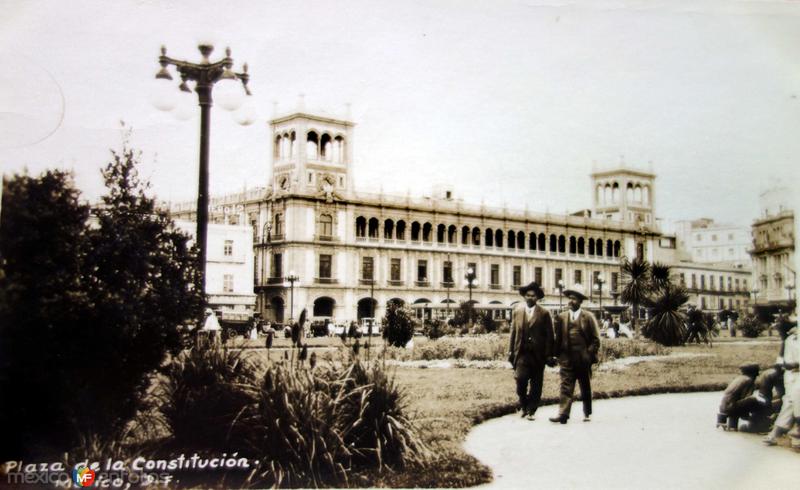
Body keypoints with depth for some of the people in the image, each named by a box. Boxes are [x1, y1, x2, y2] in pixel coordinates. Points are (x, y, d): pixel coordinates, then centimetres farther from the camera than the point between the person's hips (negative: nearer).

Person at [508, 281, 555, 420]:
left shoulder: (544, 313, 1)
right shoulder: (517, 311, 8)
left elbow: (549, 336, 0)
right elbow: (513, 332, 9)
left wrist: (548, 355, -4)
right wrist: (511, 351, 5)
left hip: (538, 354, 0)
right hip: (522, 352, 0)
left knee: (536, 385, 4)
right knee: (520, 379, -14)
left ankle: (531, 410, 19)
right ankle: (523, 406, 10)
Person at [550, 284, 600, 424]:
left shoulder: (588, 317, 1)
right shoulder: (562, 317, 7)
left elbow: (595, 339, 2)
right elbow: (558, 338, 9)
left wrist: (590, 355, -6)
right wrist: (557, 354, 2)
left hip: (583, 359, -1)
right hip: (566, 359, 1)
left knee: (585, 388, 13)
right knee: (566, 387, -7)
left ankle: (587, 413, 26)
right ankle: (563, 414, -12)